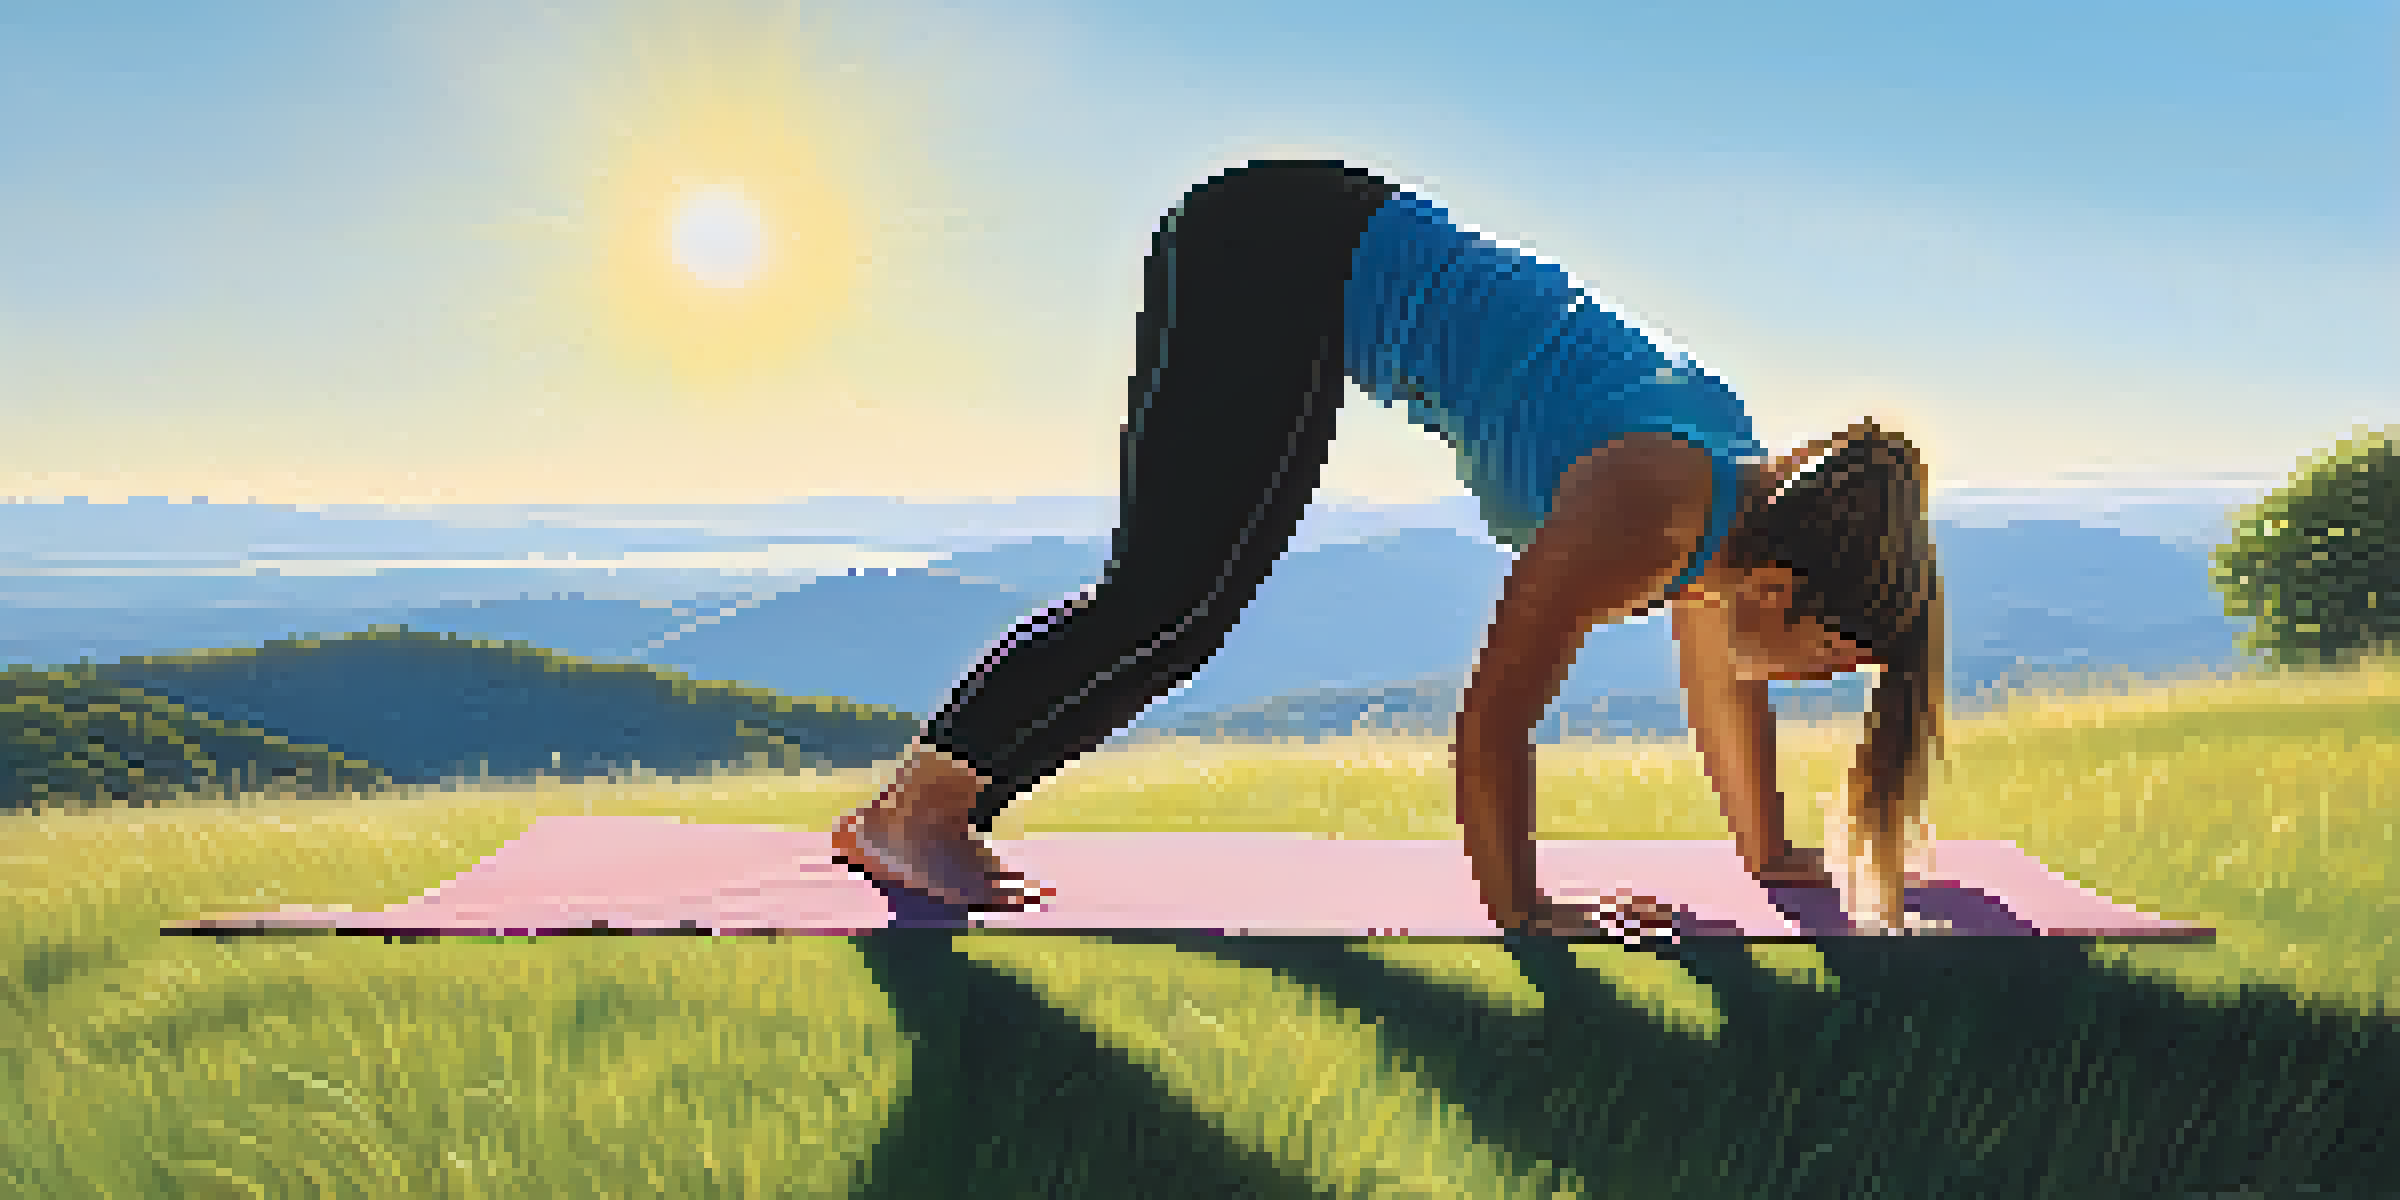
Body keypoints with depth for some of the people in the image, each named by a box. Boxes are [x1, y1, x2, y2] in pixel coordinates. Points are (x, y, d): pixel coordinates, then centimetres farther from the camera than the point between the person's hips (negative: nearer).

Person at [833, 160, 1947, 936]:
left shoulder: (1750, 479, 0)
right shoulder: (1649, 512, -25)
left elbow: (1718, 665, 16)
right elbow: (1492, 724, -21)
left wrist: (1767, 854, 24)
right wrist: (1521, 916, -11)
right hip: (1264, 256, -8)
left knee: (1183, 612, 8)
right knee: (1167, 599, -15)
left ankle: (933, 807, 15)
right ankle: (912, 808, -3)